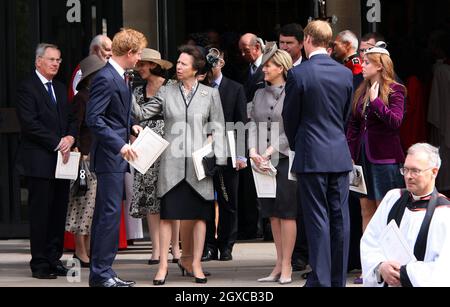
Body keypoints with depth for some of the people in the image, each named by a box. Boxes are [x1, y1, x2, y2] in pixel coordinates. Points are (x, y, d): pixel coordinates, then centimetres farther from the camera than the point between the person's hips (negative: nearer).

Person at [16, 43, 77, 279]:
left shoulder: (60, 88, 19)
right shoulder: (27, 87, -5)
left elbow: (71, 119, 18)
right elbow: (30, 123, -13)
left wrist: (70, 138, -3)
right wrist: (57, 143, -14)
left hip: (61, 158, 7)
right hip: (40, 161, -7)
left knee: (59, 213, 7)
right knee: (40, 213, -4)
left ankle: (54, 259, 13)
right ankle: (40, 263, 0)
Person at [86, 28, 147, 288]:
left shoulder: (118, 77, 14)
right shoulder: (106, 78, -16)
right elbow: (93, 119, -21)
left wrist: (130, 126, 10)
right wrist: (120, 145, -23)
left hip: (117, 157, 10)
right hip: (110, 157, -10)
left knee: (106, 214, 12)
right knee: (111, 213, -9)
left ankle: (100, 272, 16)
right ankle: (102, 273, -7)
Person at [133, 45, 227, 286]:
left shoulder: (210, 94, 5)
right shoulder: (166, 93, 7)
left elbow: (218, 128, 6)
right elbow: (141, 114, 4)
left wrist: (218, 160, -1)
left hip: (199, 163, 0)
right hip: (172, 162, 0)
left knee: (199, 215, 4)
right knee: (168, 214, -2)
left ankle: (194, 263, 13)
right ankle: (163, 265, 1)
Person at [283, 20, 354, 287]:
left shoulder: (298, 74, -10)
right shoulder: (346, 74, 3)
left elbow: (290, 117, -1)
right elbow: (346, 115, 12)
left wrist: (296, 145, 17)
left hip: (312, 156, -4)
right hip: (341, 155, 4)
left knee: (318, 220, -2)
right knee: (340, 218, 7)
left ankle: (321, 279, -2)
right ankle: (339, 279, 12)